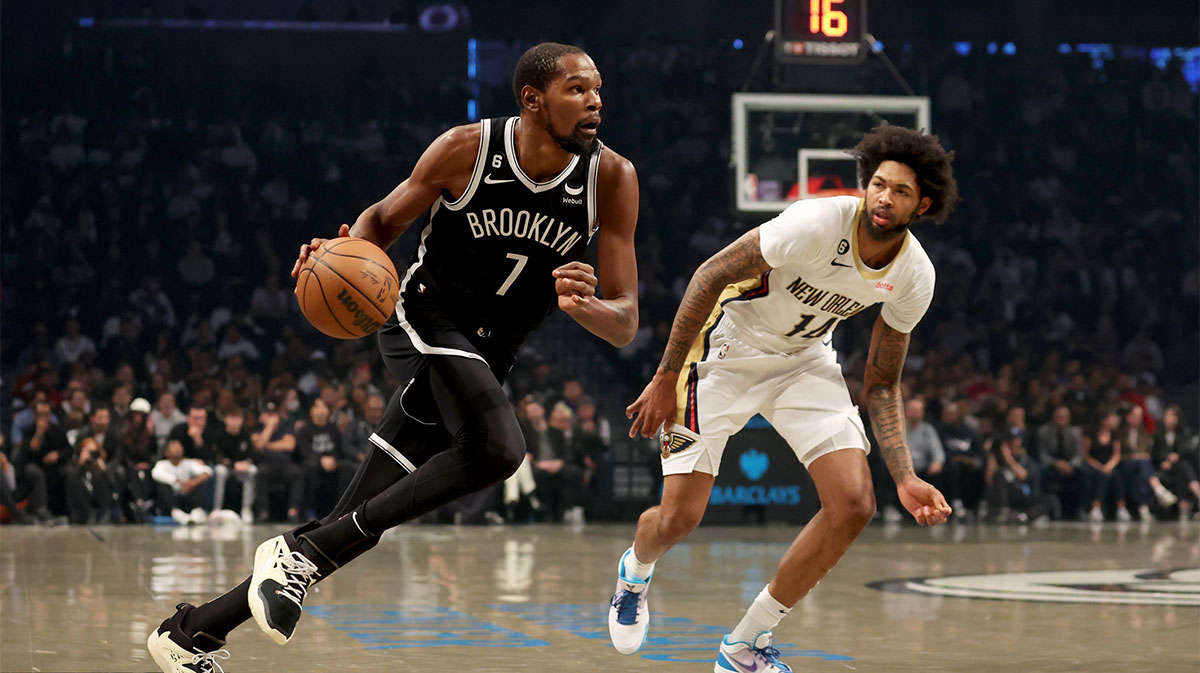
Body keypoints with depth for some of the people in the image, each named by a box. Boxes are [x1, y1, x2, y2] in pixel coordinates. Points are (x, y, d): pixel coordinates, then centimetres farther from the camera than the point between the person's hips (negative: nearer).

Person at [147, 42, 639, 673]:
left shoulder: (611, 178, -10)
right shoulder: (468, 148, -15)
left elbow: (624, 323, -9)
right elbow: (385, 218, 2)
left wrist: (582, 306, -32)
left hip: (485, 359, 4)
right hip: (426, 319, -4)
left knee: (355, 527, 1)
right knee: (497, 449, -34)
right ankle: (302, 549, -25)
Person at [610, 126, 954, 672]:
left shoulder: (915, 276, -12)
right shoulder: (817, 223, -30)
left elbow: (881, 385, -1)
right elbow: (710, 275, -23)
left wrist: (905, 479, -13)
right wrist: (666, 378, -22)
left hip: (805, 361, 5)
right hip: (727, 352, -5)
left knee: (854, 505, -13)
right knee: (678, 519, -8)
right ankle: (635, 572, 34)